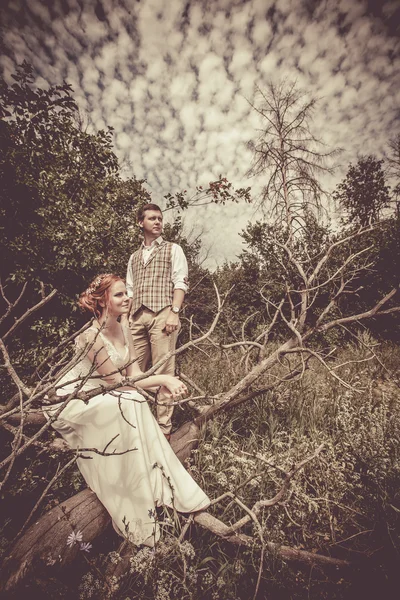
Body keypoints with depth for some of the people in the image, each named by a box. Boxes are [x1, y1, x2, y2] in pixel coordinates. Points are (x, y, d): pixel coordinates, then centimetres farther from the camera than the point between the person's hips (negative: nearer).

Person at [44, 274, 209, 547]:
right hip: (70, 401, -7)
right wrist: (163, 378, -25)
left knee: (136, 403, -18)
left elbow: (135, 373, -5)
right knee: (128, 403, -28)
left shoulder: (124, 331, -3)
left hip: (99, 397, 7)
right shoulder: (91, 336, -26)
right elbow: (118, 381, -26)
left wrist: (164, 388, -22)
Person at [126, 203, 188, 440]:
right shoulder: (134, 257, 26)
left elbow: (180, 283, 0)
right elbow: (129, 291, 23)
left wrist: (174, 312, -14)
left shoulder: (173, 249, 12)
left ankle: (165, 427, 4)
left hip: (162, 314, -5)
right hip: (137, 317, 5)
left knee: (163, 371, -5)